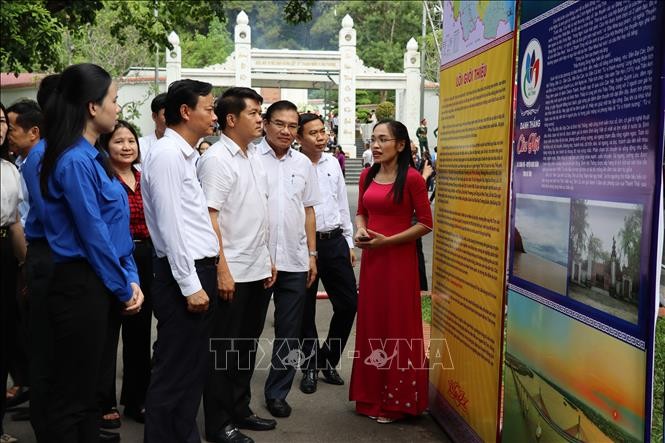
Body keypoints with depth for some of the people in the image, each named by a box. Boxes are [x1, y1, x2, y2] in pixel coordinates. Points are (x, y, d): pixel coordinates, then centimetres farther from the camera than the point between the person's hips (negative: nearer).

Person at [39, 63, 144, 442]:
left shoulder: (91, 157, 12)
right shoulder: (75, 160, -17)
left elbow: (116, 227, 12)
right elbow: (94, 234, -18)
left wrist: (131, 279, 4)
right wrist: (123, 288, -8)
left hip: (98, 283, 9)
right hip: (81, 285, -9)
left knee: (87, 386, 18)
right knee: (73, 391, 3)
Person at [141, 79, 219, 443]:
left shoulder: (185, 155, 16)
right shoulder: (167, 154, -14)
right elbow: (171, 225, -19)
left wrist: (203, 279, 16)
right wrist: (190, 286, -18)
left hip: (197, 271, 10)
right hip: (185, 277, -10)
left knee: (192, 370, 17)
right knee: (174, 373, -1)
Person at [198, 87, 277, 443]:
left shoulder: (253, 157, 13)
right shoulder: (216, 159, -13)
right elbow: (209, 217, -18)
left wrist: (268, 260, 15)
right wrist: (222, 270, -21)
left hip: (258, 271, 8)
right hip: (231, 273, -8)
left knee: (247, 345, 17)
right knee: (223, 348, 3)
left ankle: (240, 410, 30)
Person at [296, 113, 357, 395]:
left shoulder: (332, 164, 8)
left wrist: (349, 243, 14)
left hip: (335, 242, 5)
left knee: (349, 303, 6)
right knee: (305, 310, 8)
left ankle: (328, 358, 27)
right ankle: (311, 367, 27)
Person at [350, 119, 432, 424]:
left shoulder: (412, 179, -10)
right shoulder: (367, 175, 8)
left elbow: (425, 224, -10)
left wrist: (386, 240, -15)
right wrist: (360, 231, -4)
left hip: (399, 259, -6)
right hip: (371, 258, 6)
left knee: (397, 325, 2)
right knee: (370, 323, 11)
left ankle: (396, 400, 16)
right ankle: (372, 394, 25)